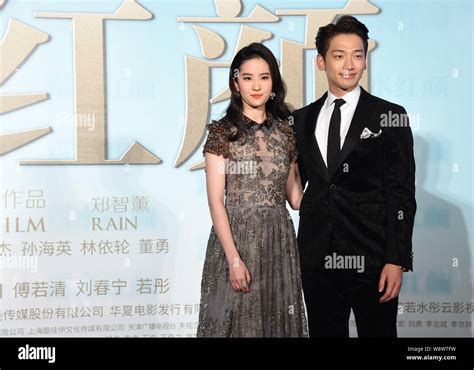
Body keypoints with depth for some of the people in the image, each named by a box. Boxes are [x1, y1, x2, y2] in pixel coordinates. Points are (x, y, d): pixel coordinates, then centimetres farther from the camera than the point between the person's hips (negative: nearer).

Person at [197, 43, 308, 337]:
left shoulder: (285, 131, 7)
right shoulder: (223, 132, -4)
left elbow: (294, 196, 12)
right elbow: (216, 201, -9)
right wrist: (234, 258, -16)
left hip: (279, 238, 4)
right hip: (236, 236, -3)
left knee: (278, 319, 9)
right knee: (238, 320, 4)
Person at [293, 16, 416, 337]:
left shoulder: (390, 117, -1)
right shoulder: (303, 119, 10)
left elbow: (402, 194, -4)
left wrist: (397, 261, -11)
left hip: (371, 260, -3)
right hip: (316, 259, 3)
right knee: (324, 333, 11)